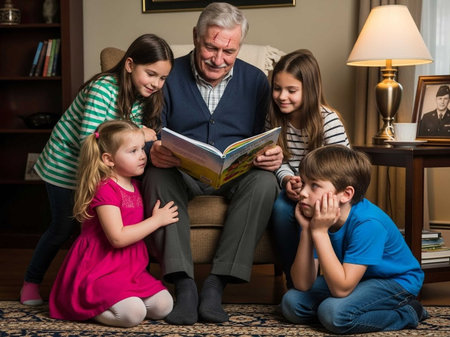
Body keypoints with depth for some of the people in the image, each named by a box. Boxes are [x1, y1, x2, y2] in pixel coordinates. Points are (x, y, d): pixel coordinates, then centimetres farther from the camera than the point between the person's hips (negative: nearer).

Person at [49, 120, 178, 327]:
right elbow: (117, 238, -24)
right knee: (132, 314, -26)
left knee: (163, 306, -7)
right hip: (100, 269, -9)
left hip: (129, 268, 9)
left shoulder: (134, 186, 12)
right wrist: (157, 220, -16)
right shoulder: (105, 190, -17)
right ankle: (83, 305, -2)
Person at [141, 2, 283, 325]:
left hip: (235, 175, 1)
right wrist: (154, 152, -27)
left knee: (265, 181, -30)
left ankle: (217, 283, -28)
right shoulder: (169, 76, 0)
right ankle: (184, 283, -35)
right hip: (181, 172, -1)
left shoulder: (255, 80, 6)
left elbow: (268, 141, 5)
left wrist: (274, 156, -21)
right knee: (157, 176, -33)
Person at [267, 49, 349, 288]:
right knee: (281, 208, -29)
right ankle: (293, 280, -15)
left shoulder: (328, 120, -12)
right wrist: (287, 179, -19)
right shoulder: (275, 119, 2)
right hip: (294, 189, 4)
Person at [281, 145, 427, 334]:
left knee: (334, 312, -30)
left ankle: (407, 314, -7)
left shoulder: (367, 224, -32)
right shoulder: (317, 215, -13)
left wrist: (319, 232, -36)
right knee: (291, 302, -7)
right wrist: (306, 230, -26)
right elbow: (302, 285, -16)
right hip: (351, 277, 7)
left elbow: (341, 288, -34)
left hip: (396, 282, -7)